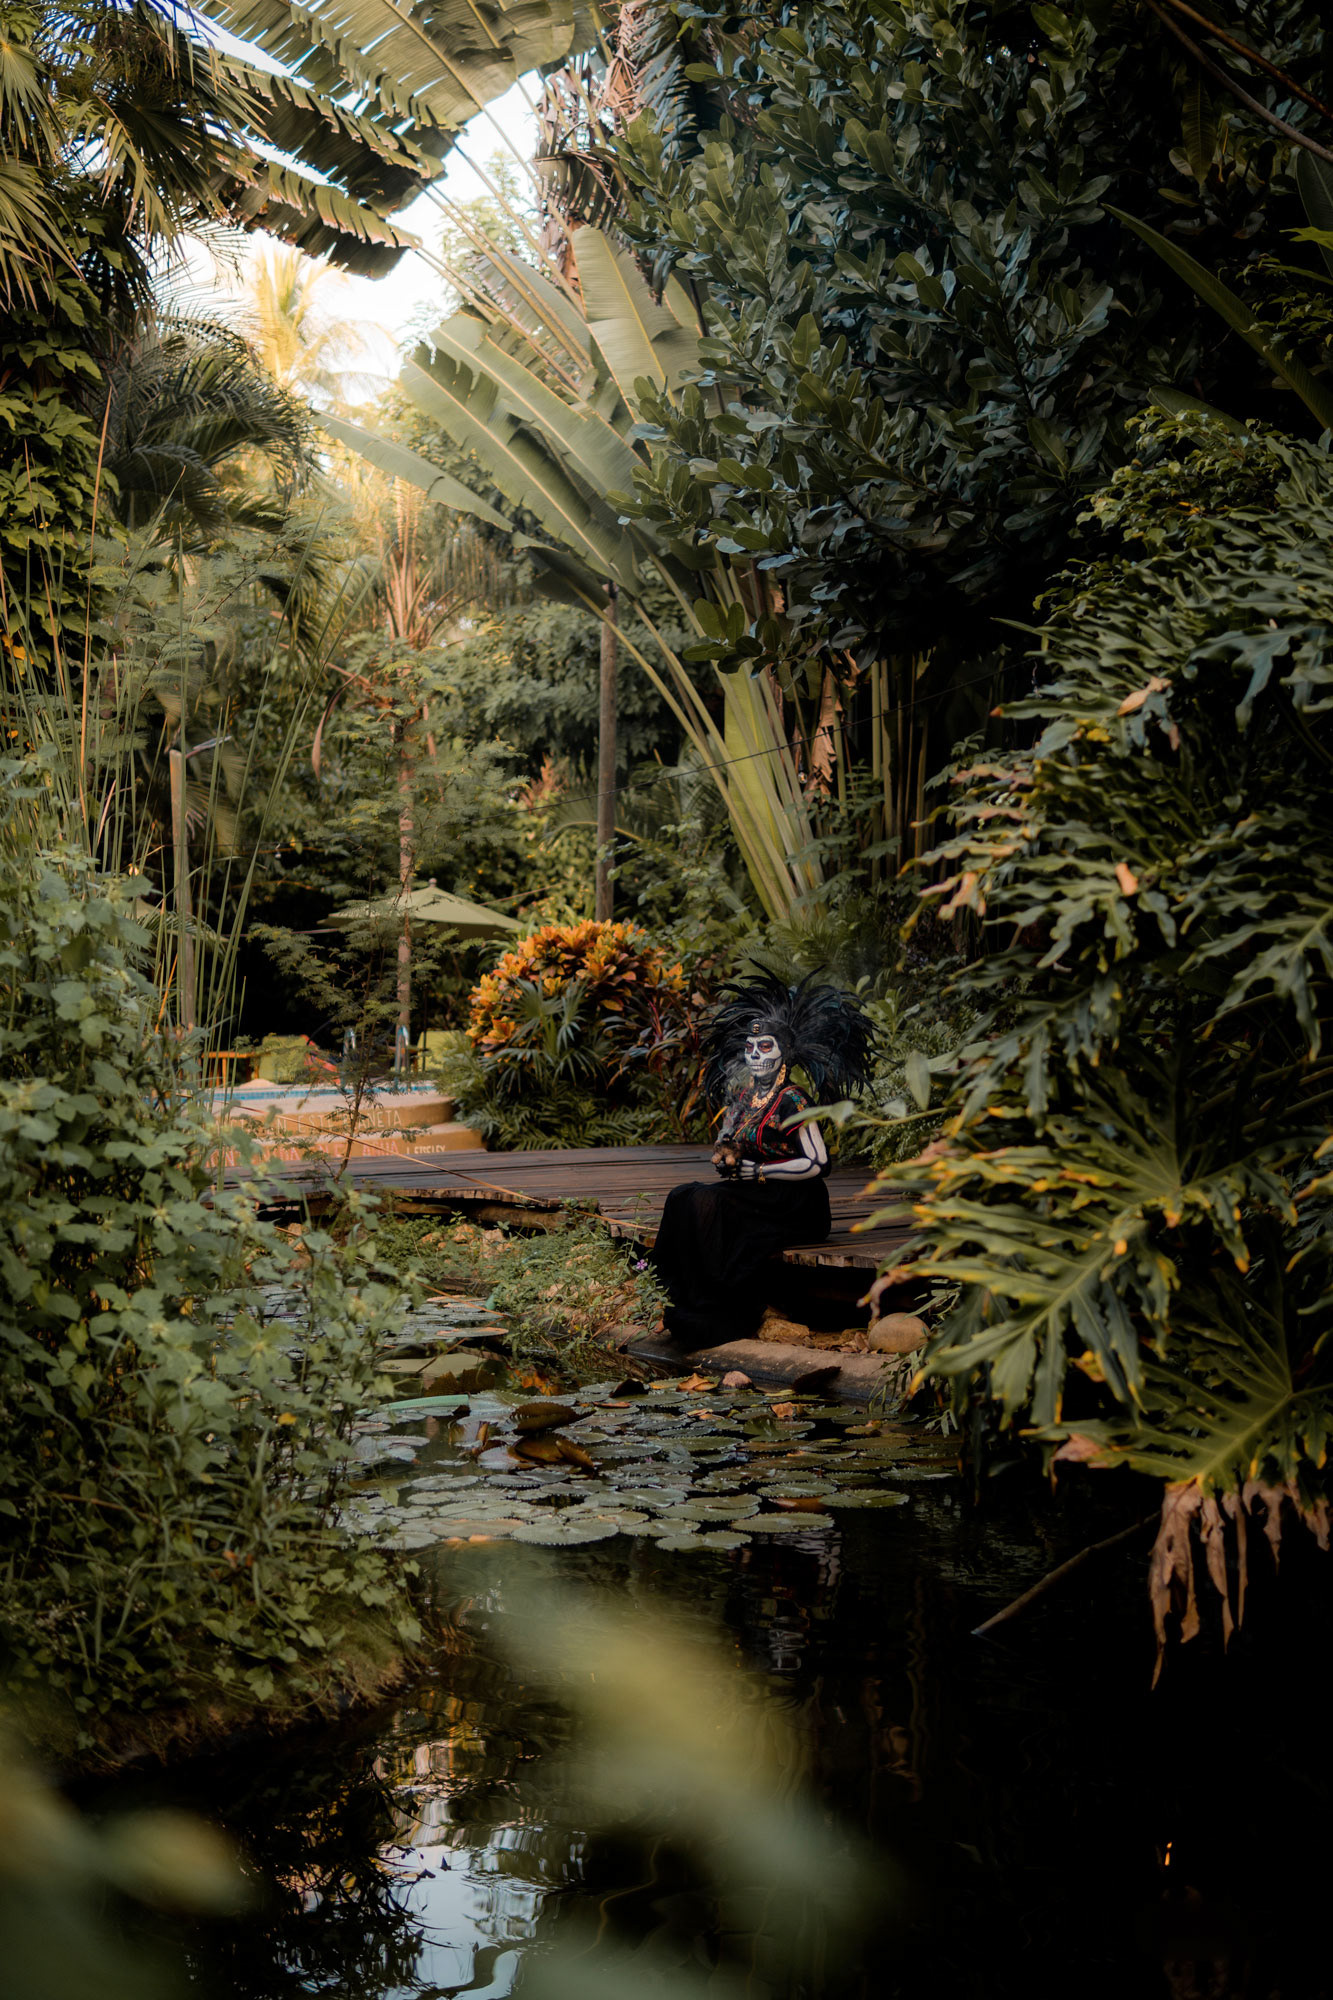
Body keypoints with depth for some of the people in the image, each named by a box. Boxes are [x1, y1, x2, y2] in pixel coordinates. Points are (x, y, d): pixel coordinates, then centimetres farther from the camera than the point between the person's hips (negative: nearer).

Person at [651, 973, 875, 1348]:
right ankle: (677, 1300, -17)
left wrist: (757, 1171, -16)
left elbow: (817, 1164, -17)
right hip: (751, 1192, 7)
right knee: (682, 1198, -18)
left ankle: (719, 1317, -19)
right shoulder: (742, 1096, 10)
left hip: (793, 1204, -7)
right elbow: (725, 1146, 22)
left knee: (705, 1204, -27)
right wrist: (727, 1162, -3)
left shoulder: (792, 1101, -12)